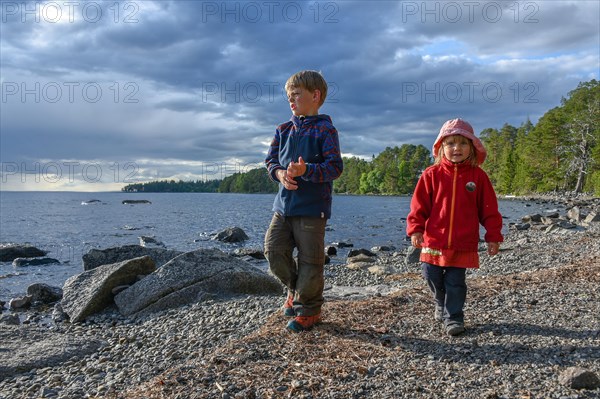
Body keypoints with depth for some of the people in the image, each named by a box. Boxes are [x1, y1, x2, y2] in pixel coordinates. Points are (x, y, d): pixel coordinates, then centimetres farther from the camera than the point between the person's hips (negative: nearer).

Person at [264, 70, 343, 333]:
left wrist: (305, 170, -28)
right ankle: (295, 288, 29)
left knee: (309, 259, 2)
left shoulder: (325, 130, -6)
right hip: (283, 203, 6)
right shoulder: (284, 130, 12)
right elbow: (271, 159, 11)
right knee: (274, 250, 2)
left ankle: (308, 309, 21)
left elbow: (335, 167, -13)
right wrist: (281, 173, -12)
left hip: (312, 207, -6)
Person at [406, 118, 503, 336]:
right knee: (432, 277, 9)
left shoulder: (478, 176, 1)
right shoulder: (432, 174, -1)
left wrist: (494, 236, 2)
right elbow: (419, 205, 0)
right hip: (434, 241, 1)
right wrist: (415, 229, -8)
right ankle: (442, 304, 36)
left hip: (463, 244, -1)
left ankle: (453, 316, 19)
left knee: (455, 282, 3)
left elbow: (489, 209, 4)